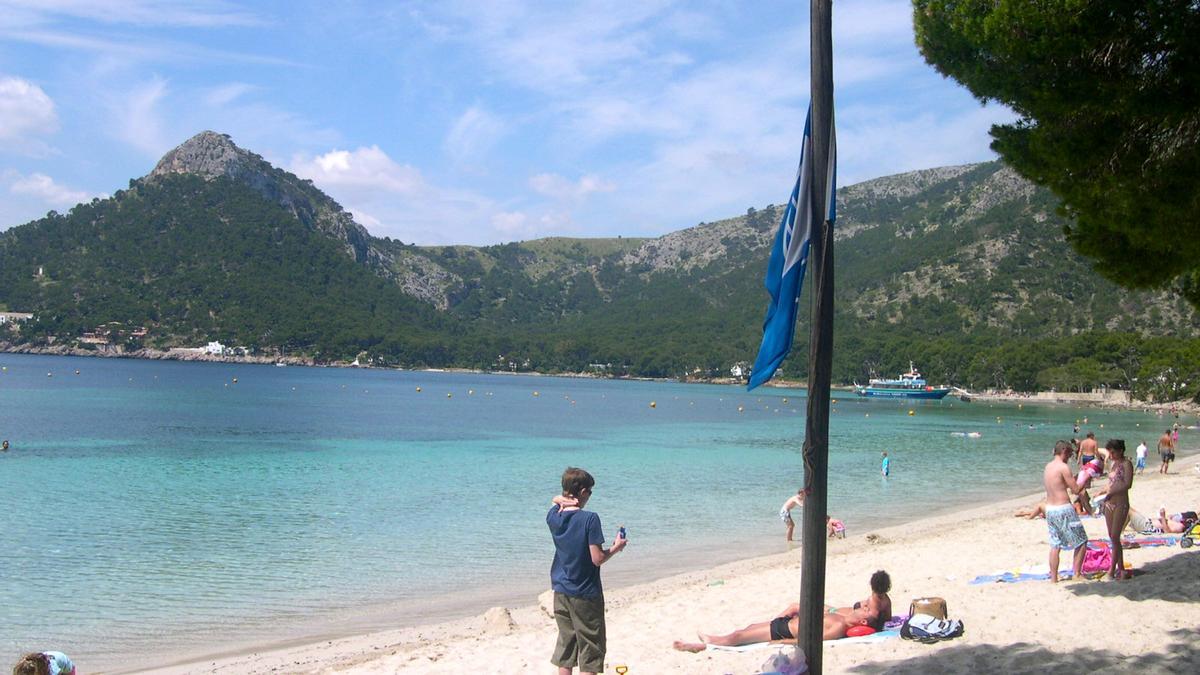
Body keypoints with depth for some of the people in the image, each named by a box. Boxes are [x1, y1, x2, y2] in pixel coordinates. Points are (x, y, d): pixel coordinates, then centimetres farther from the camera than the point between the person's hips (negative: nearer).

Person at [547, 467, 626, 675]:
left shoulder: (554, 516, -1)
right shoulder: (589, 519, -18)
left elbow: (557, 500, 23)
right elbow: (597, 559, -19)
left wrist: (561, 501, 1)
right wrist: (616, 548, -2)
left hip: (561, 593, 6)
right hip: (586, 595, -6)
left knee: (565, 647, 15)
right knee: (590, 650, 4)